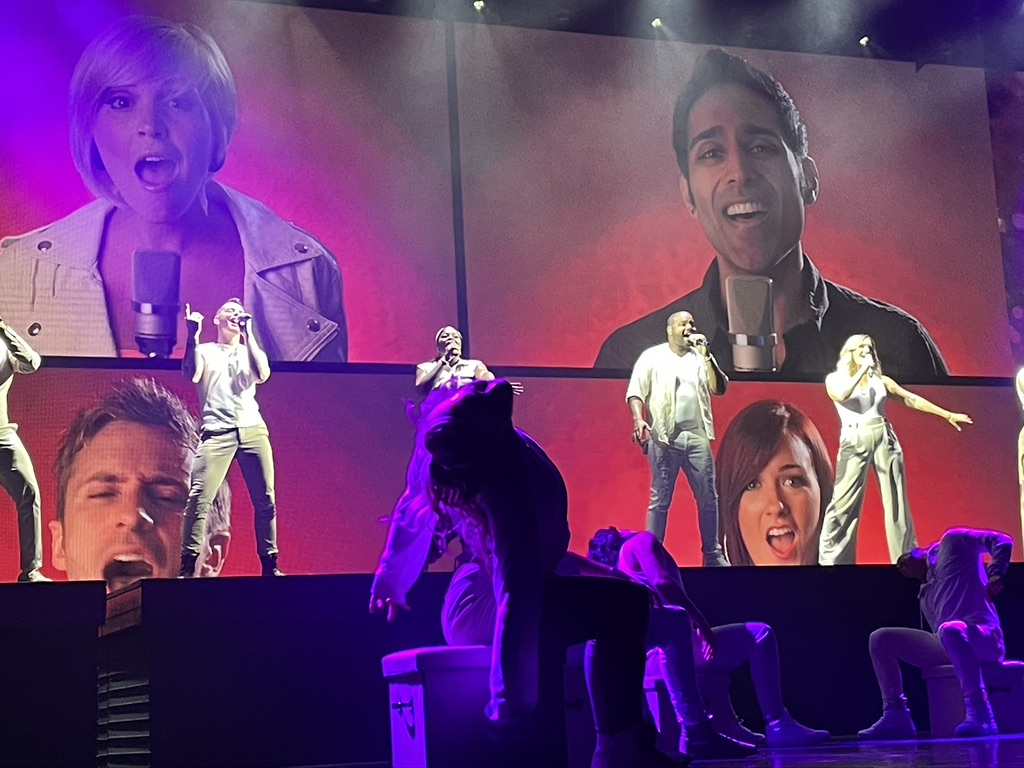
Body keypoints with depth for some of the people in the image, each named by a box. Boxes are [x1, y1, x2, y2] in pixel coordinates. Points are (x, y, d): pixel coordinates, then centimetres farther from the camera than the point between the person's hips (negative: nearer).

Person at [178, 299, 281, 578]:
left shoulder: (250, 352, 22)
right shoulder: (205, 351, 16)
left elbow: (263, 375, 0)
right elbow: (192, 375, -4)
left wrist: (248, 334, 2)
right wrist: (193, 336, -7)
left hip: (253, 430, 3)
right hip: (217, 432, -3)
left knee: (265, 500, -2)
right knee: (199, 498, -16)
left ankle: (270, 565, 6)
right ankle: (187, 567, -17)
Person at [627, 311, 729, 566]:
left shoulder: (701, 358, 14)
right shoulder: (652, 356, 4)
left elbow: (719, 389, 4)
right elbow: (635, 392, -1)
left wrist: (707, 356, -4)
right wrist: (638, 419, -18)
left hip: (697, 437, 3)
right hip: (663, 438, -3)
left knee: (708, 498, 4)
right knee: (660, 500, -1)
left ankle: (713, 554, 12)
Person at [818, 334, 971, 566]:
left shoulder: (880, 380, 14)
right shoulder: (835, 379, 6)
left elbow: (912, 399, 14)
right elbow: (841, 396, -17)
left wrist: (948, 415, 12)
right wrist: (863, 369, -11)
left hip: (885, 439, 3)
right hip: (855, 441, -3)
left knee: (896, 501, 2)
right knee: (844, 501, -8)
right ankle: (831, 560, -5)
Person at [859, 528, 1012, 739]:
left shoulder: (951, 543, 13)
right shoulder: (925, 597, 28)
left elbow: (1002, 541, 3)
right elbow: (938, 633, 18)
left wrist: (995, 574, -12)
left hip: (982, 636, -8)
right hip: (947, 646, 8)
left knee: (949, 630, -41)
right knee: (880, 639, 3)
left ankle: (979, 713, -45)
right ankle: (895, 716, -7)